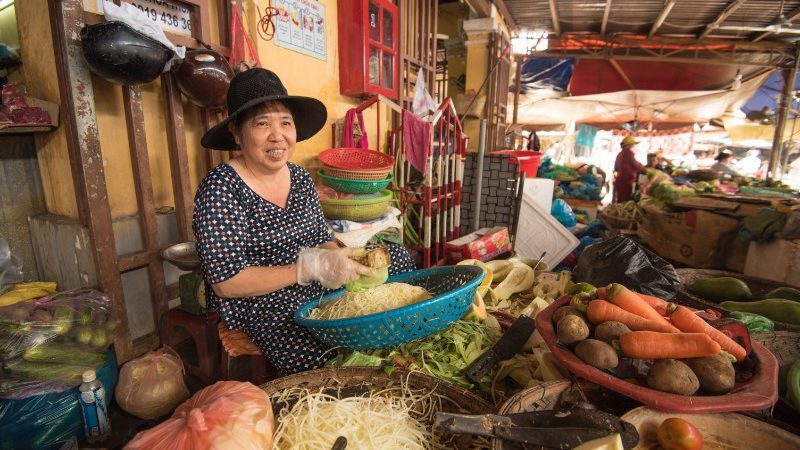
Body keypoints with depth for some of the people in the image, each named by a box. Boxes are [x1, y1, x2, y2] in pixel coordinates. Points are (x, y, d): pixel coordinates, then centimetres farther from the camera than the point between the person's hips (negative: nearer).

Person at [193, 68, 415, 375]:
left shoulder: (299, 177, 4)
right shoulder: (221, 188, -16)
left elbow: (321, 240, 9)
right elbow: (226, 282, -20)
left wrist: (343, 259, -14)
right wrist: (311, 267, -27)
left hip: (319, 291, 8)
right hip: (265, 310, -7)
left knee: (398, 258, 12)